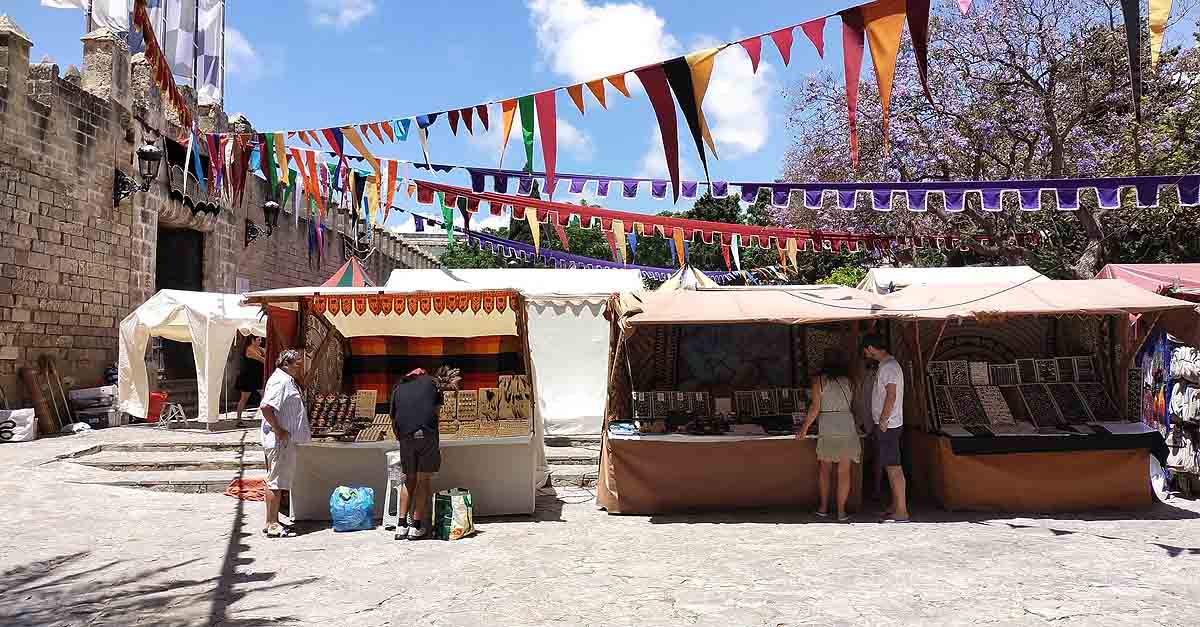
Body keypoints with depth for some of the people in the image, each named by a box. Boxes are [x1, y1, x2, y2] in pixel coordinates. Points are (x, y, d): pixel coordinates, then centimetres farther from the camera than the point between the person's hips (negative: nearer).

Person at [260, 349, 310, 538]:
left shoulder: (288, 381, 17)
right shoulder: (280, 381, -15)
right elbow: (265, 406, -27)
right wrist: (278, 430, -22)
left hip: (287, 440, 11)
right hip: (280, 442, -11)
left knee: (280, 482, 15)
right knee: (276, 482, -5)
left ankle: (272, 522, 22)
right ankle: (273, 524, 0)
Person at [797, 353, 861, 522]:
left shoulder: (819, 380, 0)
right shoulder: (848, 381, 8)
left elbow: (815, 408, -6)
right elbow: (850, 405, 15)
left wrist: (805, 427, 1)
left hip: (827, 427, -1)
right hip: (847, 426, 1)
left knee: (825, 468, 14)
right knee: (844, 471, 5)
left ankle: (823, 507, 18)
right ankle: (841, 511, 6)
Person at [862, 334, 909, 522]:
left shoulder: (888, 366, -16)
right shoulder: (887, 364, 16)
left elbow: (891, 396, -23)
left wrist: (883, 420, -19)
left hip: (887, 425, -10)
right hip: (886, 424, 10)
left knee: (893, 468, -7)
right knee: (890, 466, 15)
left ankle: (901, 512, -4)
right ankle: (895, 506, 22)